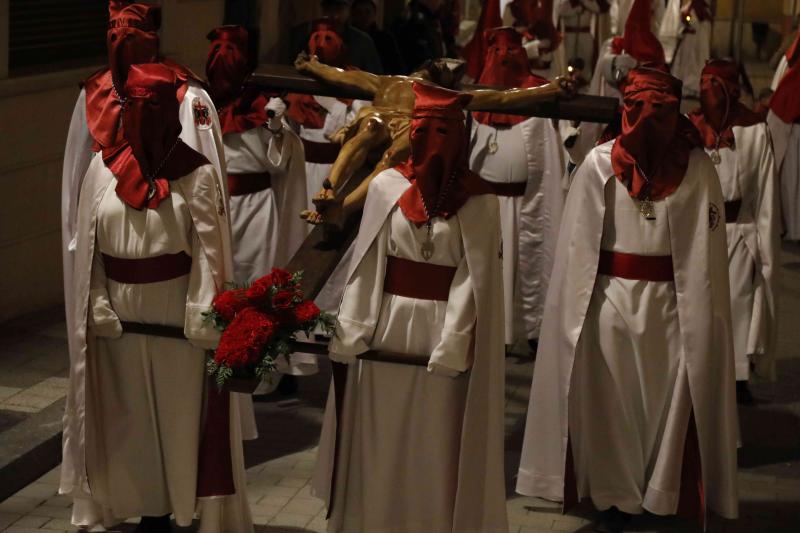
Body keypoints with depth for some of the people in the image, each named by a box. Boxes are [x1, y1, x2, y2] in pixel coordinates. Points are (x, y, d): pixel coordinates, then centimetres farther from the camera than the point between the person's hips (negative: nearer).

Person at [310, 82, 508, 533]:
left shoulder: (478, 200, -5)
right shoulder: (388, 186, 0)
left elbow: (475, 279, -8)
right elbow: (367, 265, 0)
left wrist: (453, 346, -15)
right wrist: (349, 334, -4)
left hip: (444, 335, -2)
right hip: (387, 330, 2)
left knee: (436, 448, 8)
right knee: (380, 445, 11)